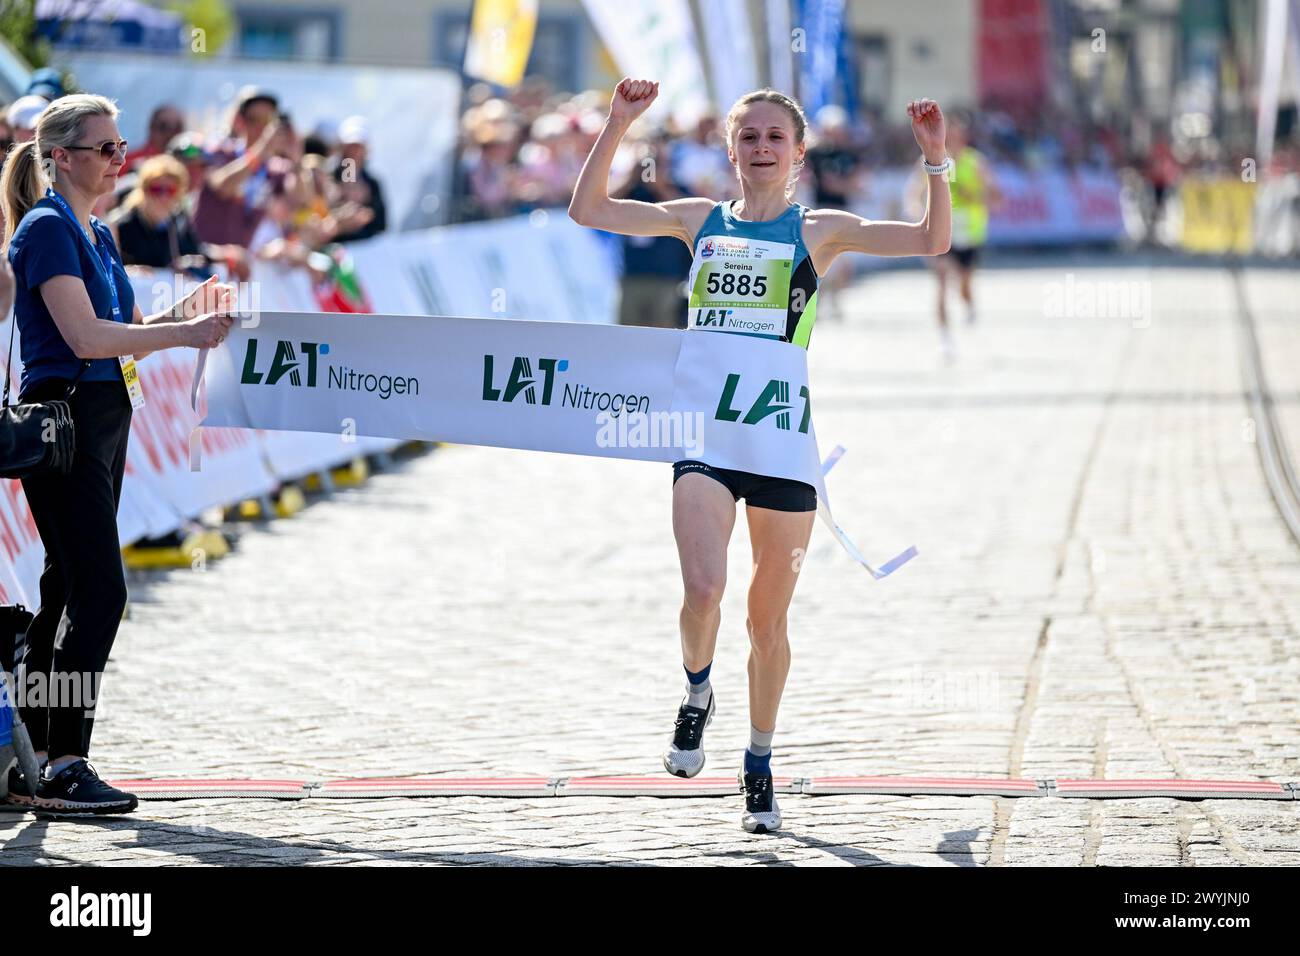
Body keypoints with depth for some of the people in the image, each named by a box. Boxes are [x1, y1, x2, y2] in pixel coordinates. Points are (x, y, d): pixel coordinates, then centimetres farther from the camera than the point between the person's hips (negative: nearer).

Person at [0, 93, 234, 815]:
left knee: (68, 592, 9)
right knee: (99, 592, -13)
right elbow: (85, 336, -20)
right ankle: (63, 768, -12)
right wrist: (185, 333, -20)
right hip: (64, 419, -10)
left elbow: (125, 331, 20)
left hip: (104, 423, 10)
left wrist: (183, 316, 3)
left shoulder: (97, 235, 17)